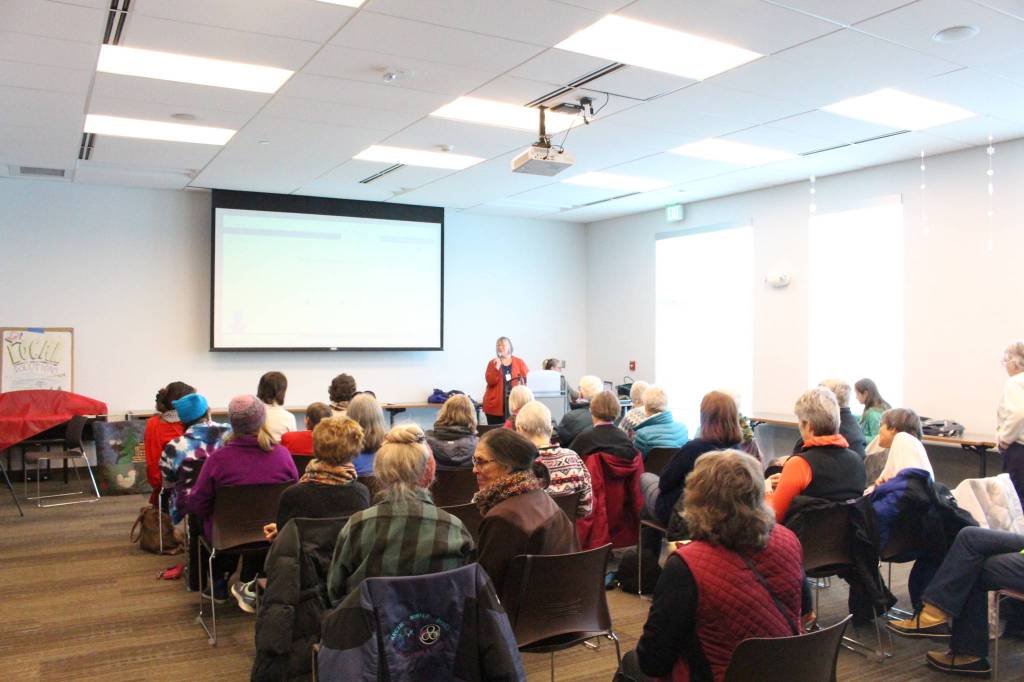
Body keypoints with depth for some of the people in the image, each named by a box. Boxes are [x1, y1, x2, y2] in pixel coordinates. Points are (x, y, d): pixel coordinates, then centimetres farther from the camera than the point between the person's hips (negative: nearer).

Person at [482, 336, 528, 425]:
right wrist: (497, 367, -15)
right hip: (496, 405, 0)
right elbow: (490, 381, -6)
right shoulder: (493, 363, 6)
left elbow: (528, 379, 6)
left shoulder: (519, 362, 8)